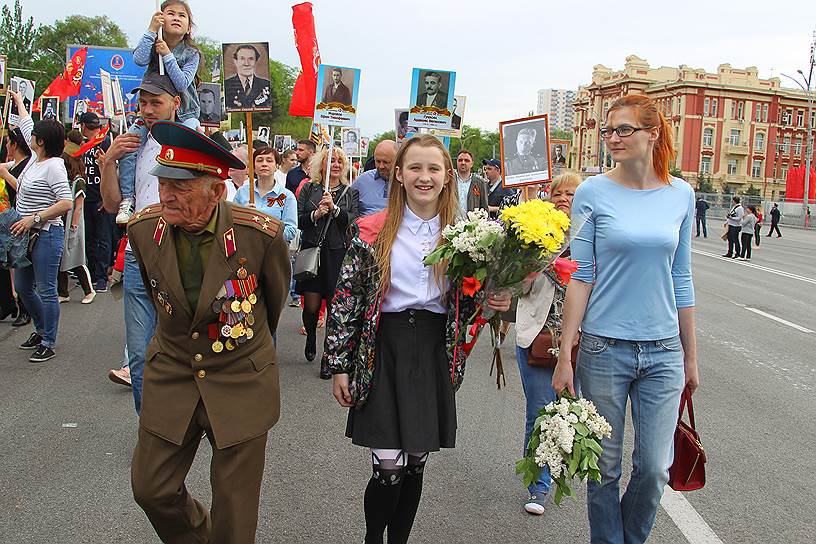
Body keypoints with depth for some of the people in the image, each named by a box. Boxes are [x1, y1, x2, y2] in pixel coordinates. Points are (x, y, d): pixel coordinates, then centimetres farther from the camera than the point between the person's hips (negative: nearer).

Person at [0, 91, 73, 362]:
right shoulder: (35, 159, 9)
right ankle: (41, 330, 34)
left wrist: (34, 218, -24)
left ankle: (48, 343, 6)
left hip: (46, 235, -10)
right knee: (22, 287, 18)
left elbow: (66, 202, -24)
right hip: (26, 233, 10)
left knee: (46, 290, -3)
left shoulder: (53, 166, -16)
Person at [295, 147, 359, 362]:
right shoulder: (308, 189, 9)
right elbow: (298, 221, 4)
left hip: (338, 254, 0)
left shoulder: (350, 193, 10)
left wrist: (334, 208, -15)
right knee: (311, 305, -1)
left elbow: (353, 221, -3)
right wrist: (315, 214, -13)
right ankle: (311, 338, 30)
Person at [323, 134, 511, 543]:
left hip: (435, 355, 3)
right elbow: (346, 300, -2)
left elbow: (464, 303, 13)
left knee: (416, 464, 11)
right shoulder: (373, 231, -4)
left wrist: (490, 303, -8)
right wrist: (338, 365, -4)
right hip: (384, 353, -3)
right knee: (389, 467, -4)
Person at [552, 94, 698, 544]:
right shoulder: (593, 193, -5)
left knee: (655, 468, 8)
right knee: (606, 467, 9)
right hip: (604, 349, -2)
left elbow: (681, 278, 9)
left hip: (663, 351, 2)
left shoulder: (680, 194, 3)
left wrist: (690, 355, 12)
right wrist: (564, 356, -8)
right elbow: (580, 276, -5)